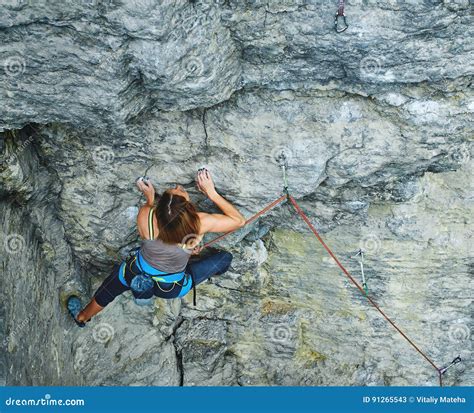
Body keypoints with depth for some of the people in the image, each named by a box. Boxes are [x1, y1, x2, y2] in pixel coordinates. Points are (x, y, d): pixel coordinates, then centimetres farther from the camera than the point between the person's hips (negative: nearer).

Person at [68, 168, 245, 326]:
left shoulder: (145, 215, -32)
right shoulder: (200, 223, -36)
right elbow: (239, 220, -18)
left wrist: (149, 198, 6)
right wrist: (211, 192, -16)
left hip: (136, 274, 1)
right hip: (171, 289, -1)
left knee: (108, 290, 36)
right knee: (225, 258, 14)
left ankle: (82, 316, 60)